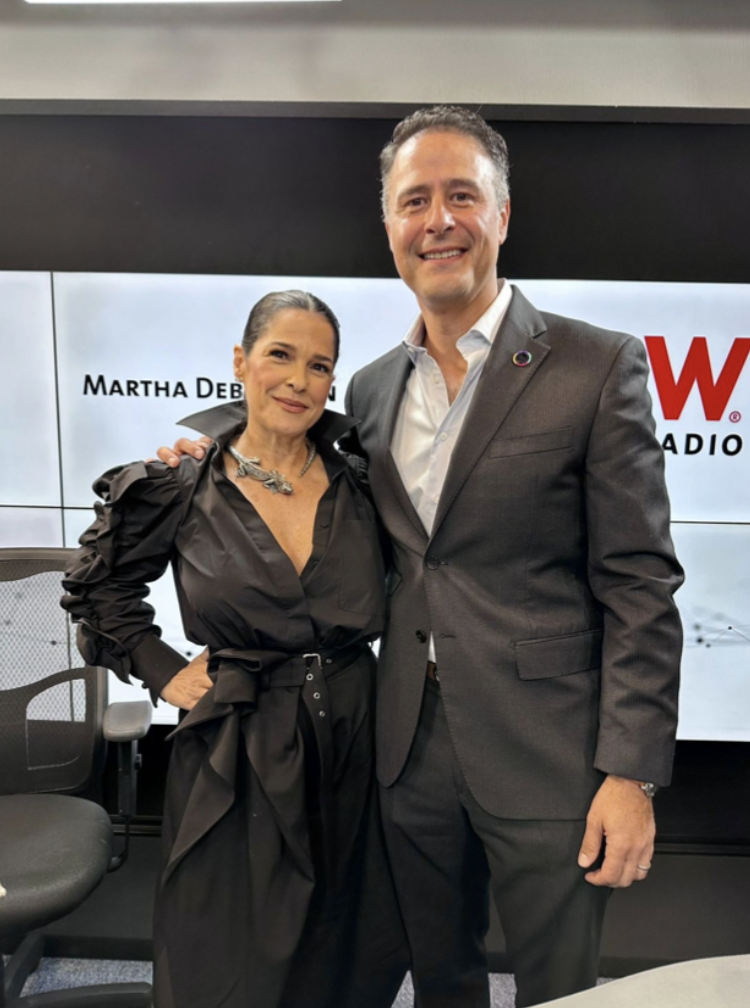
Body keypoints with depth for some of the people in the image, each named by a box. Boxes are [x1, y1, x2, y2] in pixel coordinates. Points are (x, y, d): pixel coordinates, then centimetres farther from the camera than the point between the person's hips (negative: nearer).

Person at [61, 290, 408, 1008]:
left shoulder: (356, 478, -1)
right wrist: (160, 669, 0)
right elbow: (94, 585, 8)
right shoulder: (182, 488, -7)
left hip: (353, 749, 3)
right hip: (237, 763, -2)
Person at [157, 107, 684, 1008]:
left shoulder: (596, 367, -9)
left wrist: (631, 774, -13)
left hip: (545, 759, -4)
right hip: (413, 747, 5)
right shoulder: (372, 389, 7)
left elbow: (639, 586, -10)